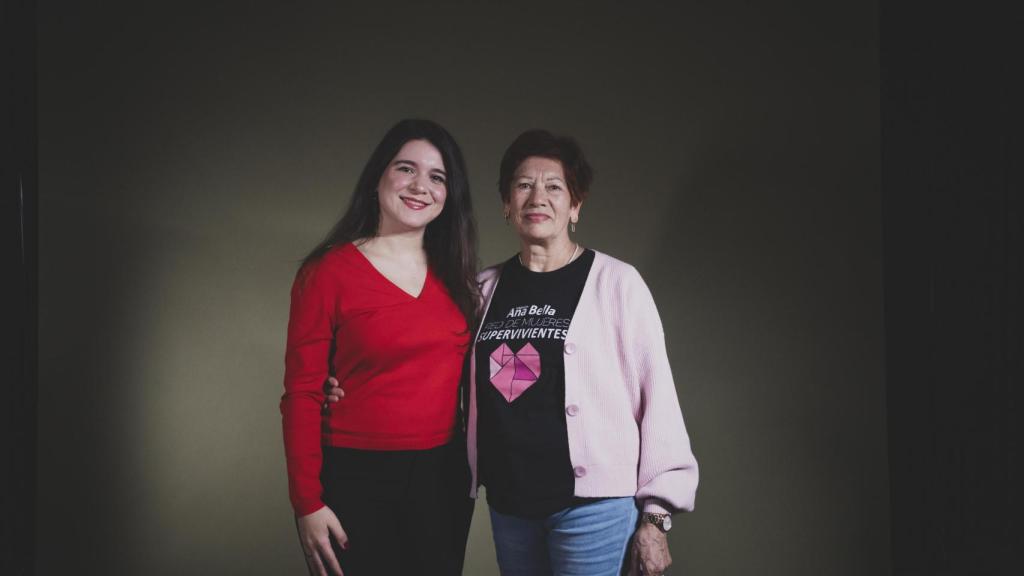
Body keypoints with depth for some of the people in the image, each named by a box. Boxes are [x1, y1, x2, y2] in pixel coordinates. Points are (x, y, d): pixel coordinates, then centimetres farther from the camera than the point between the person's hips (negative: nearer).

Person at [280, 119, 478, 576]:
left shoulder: (452, 276, 7)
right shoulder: (327, 273, -7)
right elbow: (302, 395, -9)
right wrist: (307, 504, -12)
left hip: (444, 479, 5)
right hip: (358, 482, -4)